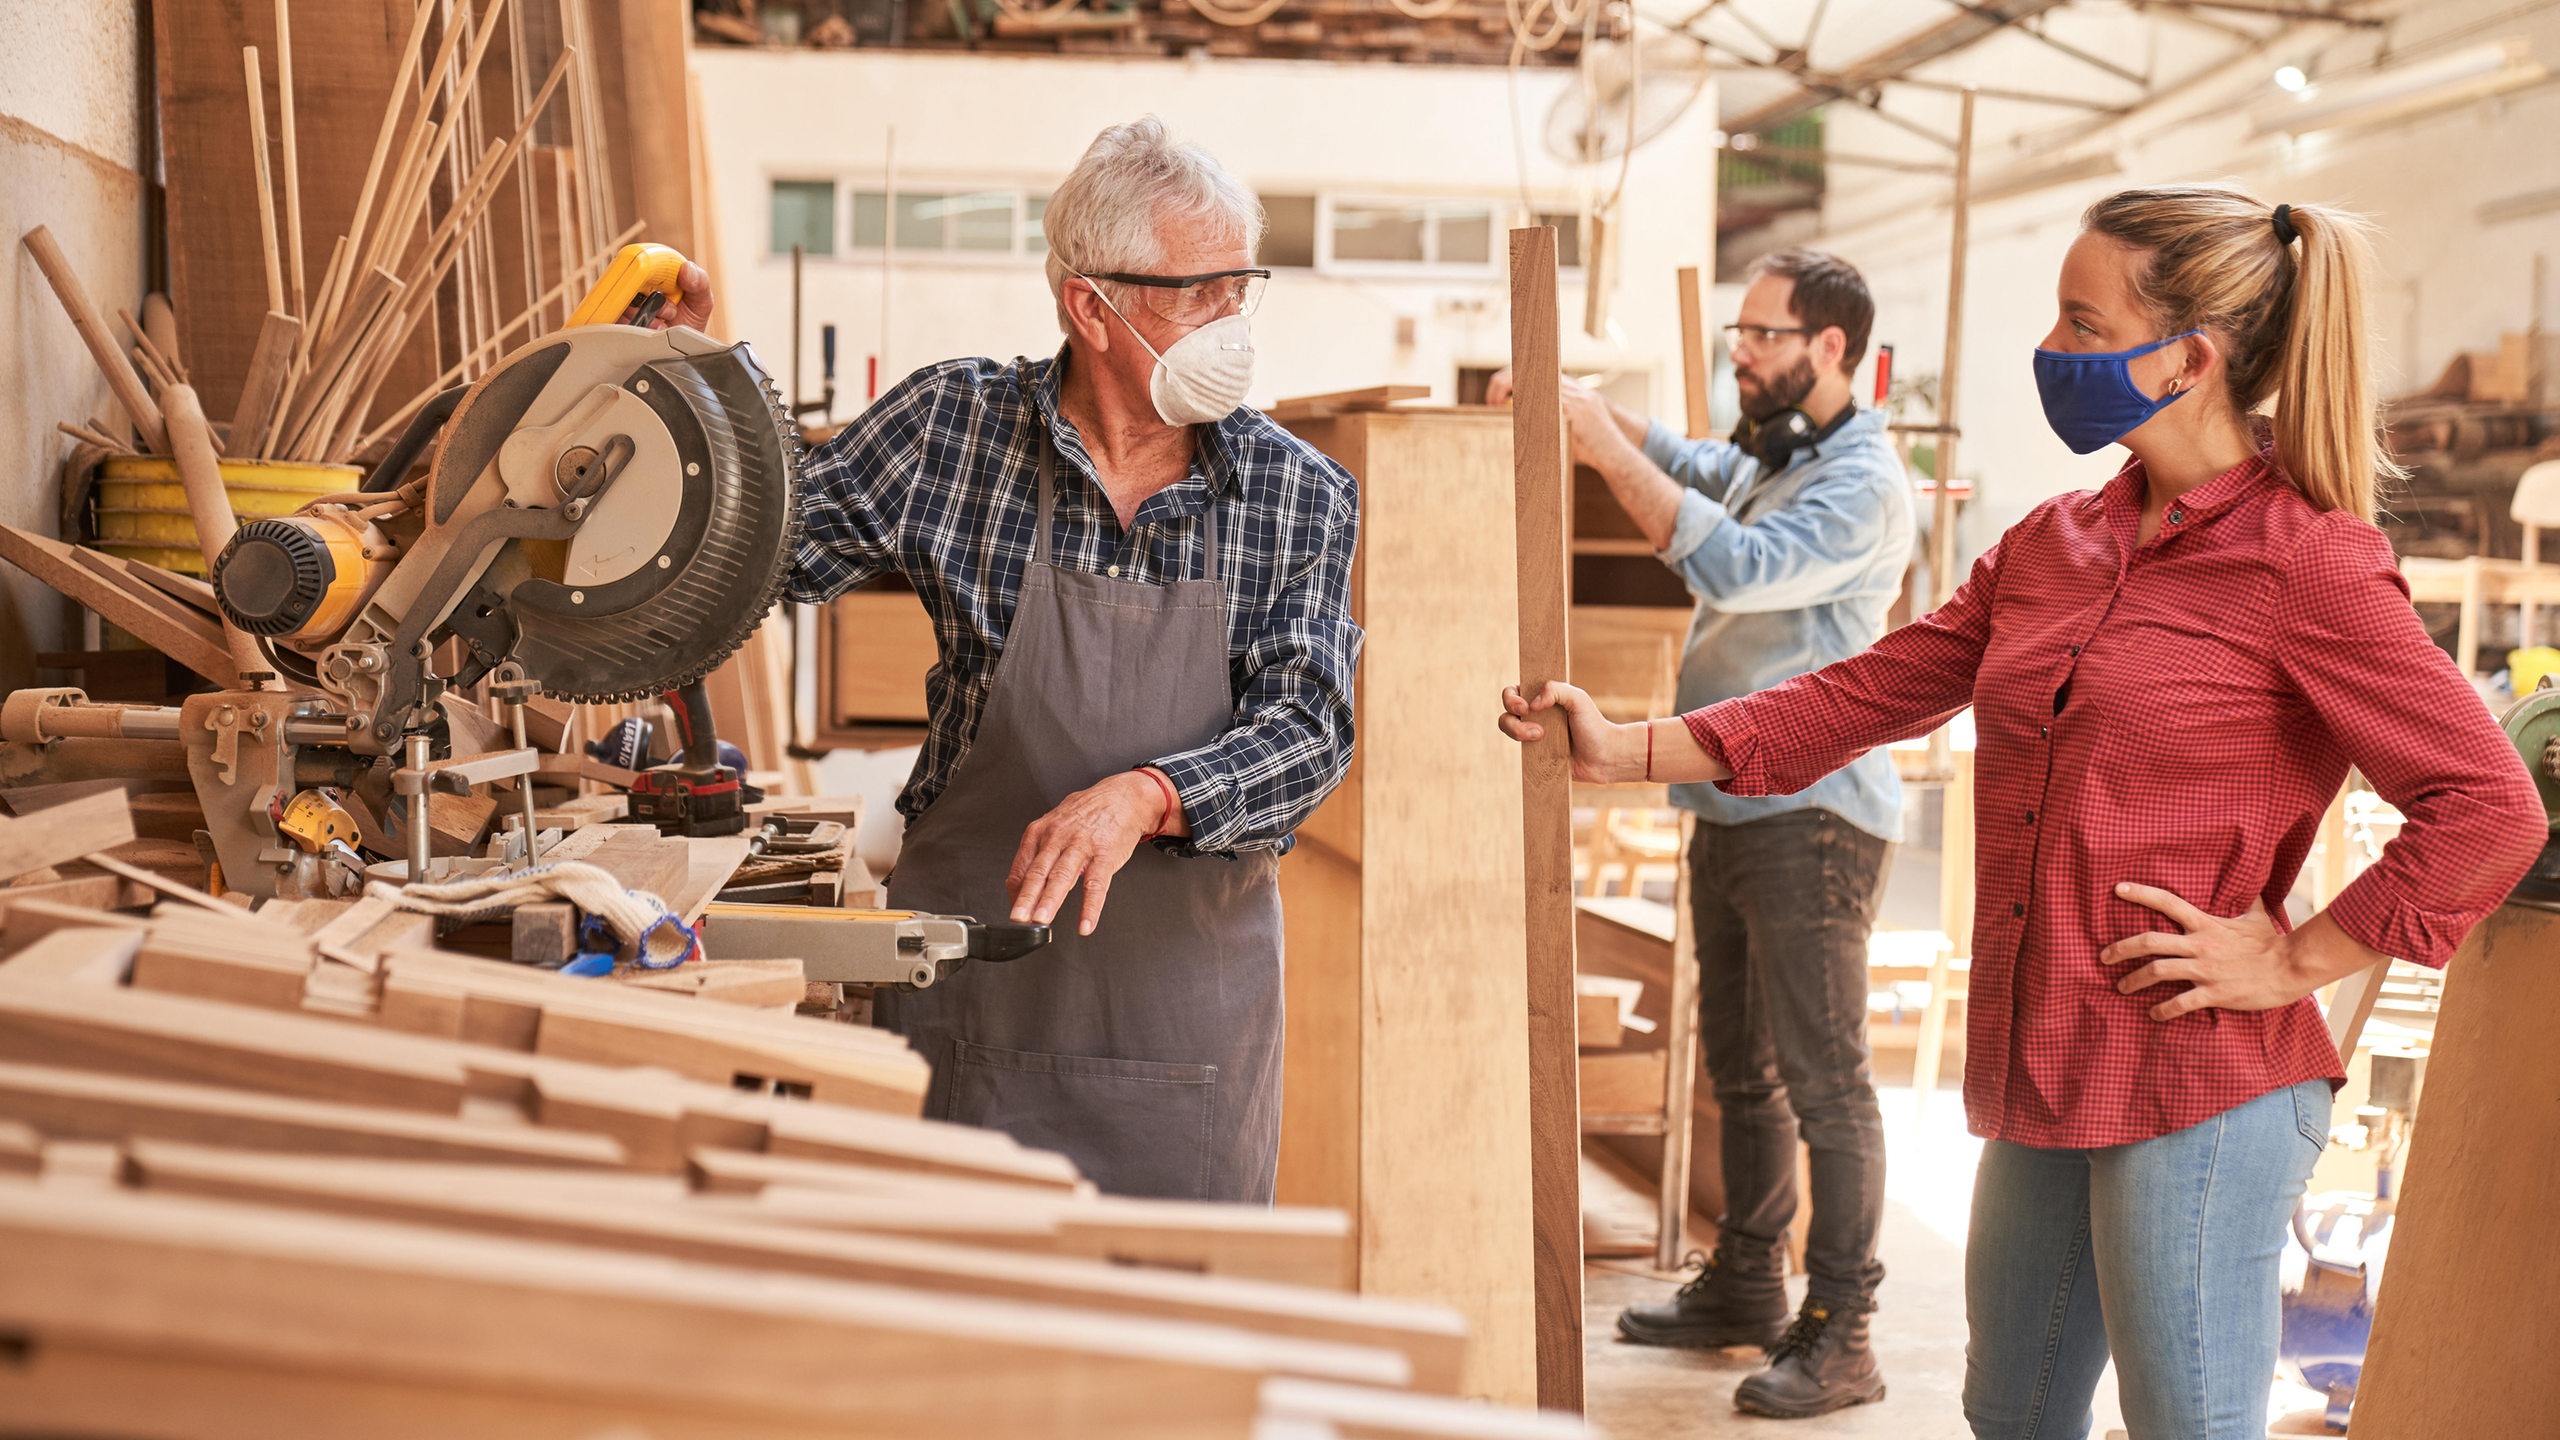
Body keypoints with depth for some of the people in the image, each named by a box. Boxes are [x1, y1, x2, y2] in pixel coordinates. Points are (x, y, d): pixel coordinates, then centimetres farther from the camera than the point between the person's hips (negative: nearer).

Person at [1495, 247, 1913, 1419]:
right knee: (1741, 1071, 18)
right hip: (1731, 813, 10)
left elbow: (1734, 568, -26)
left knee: (1824, 1083, -6)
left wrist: (1605, 448, -26)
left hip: (1811, 819, -10)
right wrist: (1579, 404, -1)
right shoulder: (1767, 455, 15)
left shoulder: (1864, 485, -15)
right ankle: (1743, 1286, 31)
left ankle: (1841, 1340, -1)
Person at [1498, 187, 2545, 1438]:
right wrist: (1629, 750, 7)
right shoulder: (2049, 547, 10)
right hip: (2043, 1074, 8)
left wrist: (2296, 961, -14)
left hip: (2199, 1089, -7)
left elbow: (2491, 806, -15)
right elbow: (1864, 696, 13)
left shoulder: (2305, 561, -12)